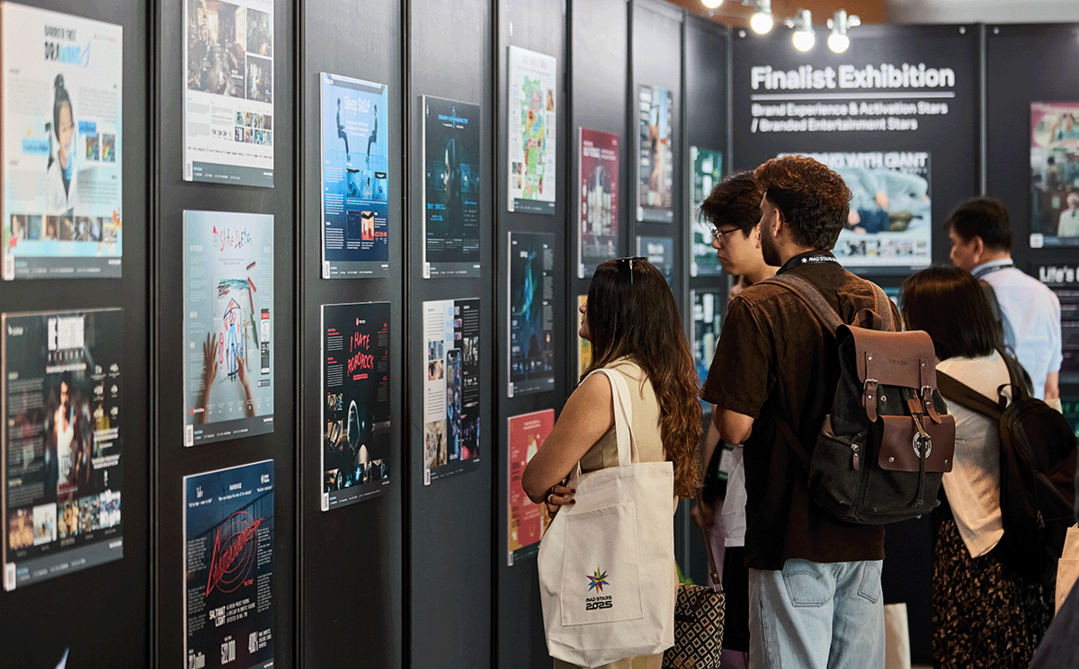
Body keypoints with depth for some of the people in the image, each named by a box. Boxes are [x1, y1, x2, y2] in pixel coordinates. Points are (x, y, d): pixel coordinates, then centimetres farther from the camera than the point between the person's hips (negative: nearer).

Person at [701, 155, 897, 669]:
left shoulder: (757, 308, -14)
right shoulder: (878, 302, 5)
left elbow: (734, 428, -16)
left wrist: (714, 395, 5)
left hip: (793, 535, -6)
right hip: (865, 533, 6)